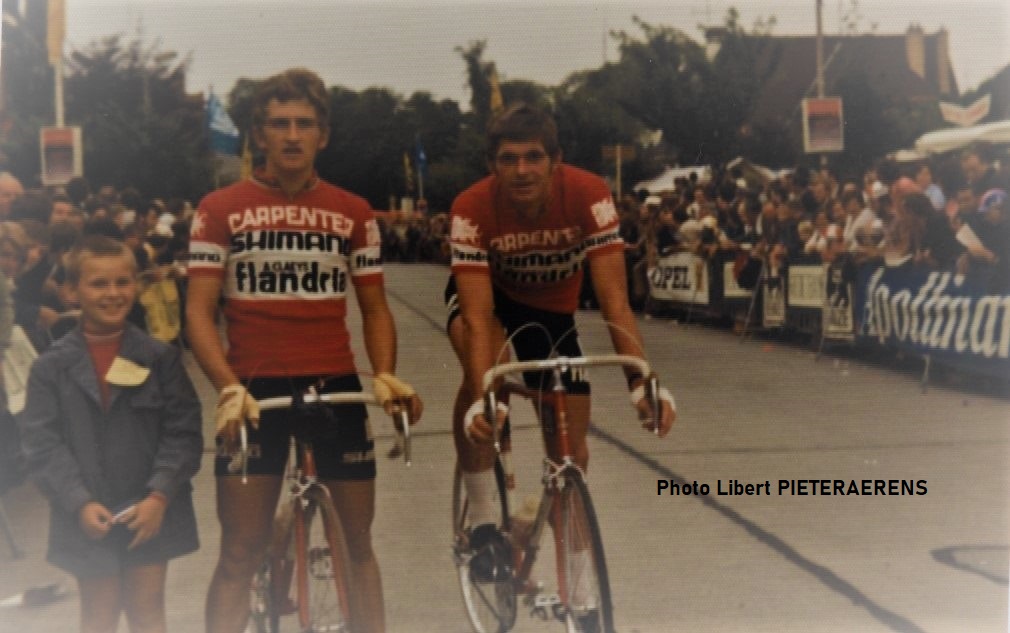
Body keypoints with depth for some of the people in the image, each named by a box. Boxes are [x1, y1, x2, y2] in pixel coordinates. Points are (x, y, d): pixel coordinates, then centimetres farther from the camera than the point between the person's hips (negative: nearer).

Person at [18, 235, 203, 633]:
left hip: (151, 513, 1)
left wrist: (160, 496, -15)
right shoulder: (52, 366, -3)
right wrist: (80, 503, -17)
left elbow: (183, 432, -5)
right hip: (88, 518, 0)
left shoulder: (160, 358, -2)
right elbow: (42, 444, -7)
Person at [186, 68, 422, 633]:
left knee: (359, 543, 9)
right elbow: (199, 311, -3)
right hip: (255, 390, -2)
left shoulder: (354, 214, 7)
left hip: (336, 386, 2)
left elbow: (375, 308, 10)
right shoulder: (221, 210, 1)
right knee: (240, 555, 0)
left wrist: (385, 375, -9)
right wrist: (230, 389, -17)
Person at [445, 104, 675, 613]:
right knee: (483, 364, -37)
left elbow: (613, 298, -34)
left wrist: (642, 382, -45)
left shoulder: (589, 195, -32)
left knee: (571, 442, -1)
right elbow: (478, 318, -38)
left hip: (552, 309, 2)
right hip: (486, 294, -2)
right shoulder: (472, 209, -34)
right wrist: (482, 398, -52)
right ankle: (482, 522, -21)